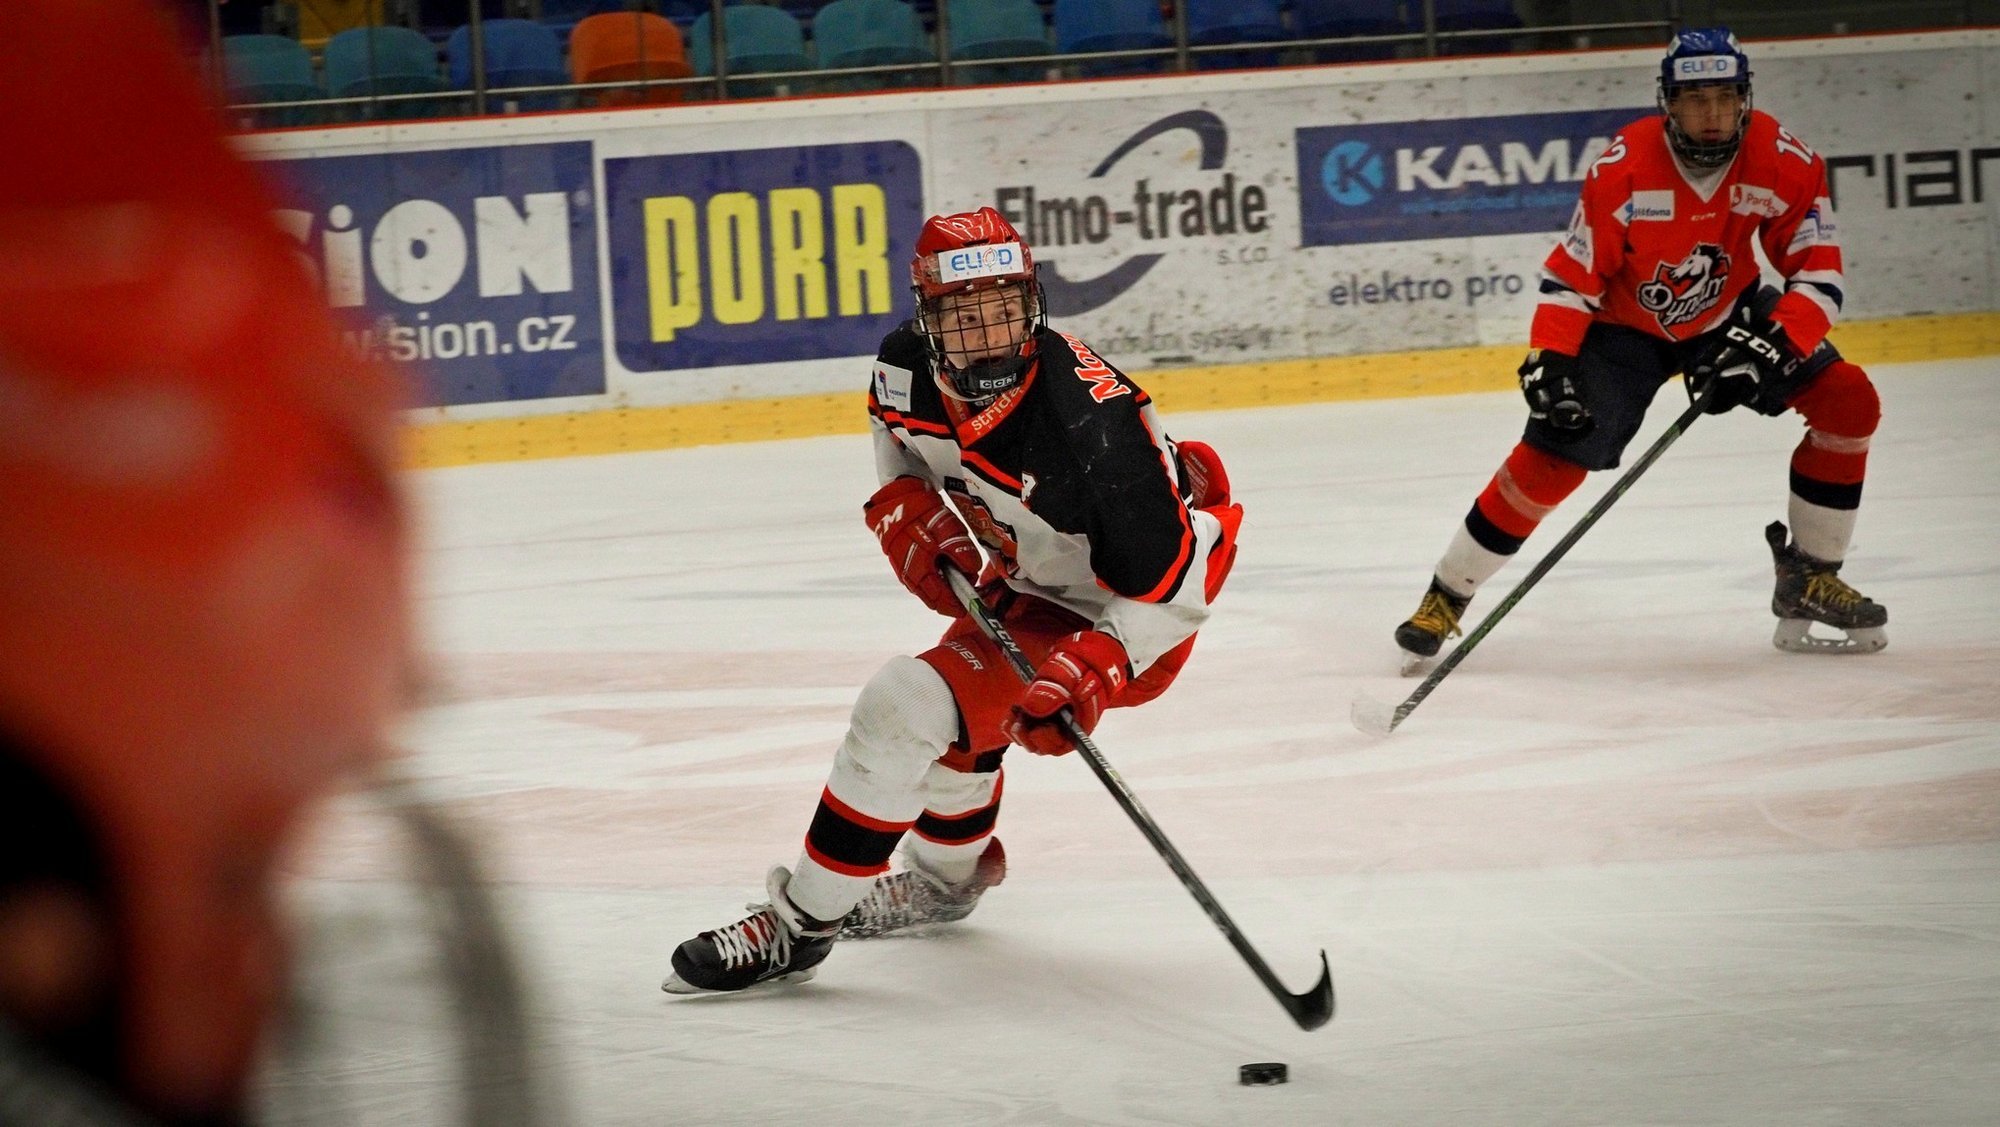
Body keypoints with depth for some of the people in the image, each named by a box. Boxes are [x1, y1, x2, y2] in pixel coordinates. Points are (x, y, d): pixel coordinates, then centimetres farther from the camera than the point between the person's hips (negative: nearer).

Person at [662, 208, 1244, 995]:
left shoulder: (1090, 421, -38)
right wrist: (915, 513, -9)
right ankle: (944, 878, 62)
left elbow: (1168, 584, -31)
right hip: (1021, 573, 9)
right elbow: (901, 443, 10)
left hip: (1113, 610, -9)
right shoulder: (907, 369, -17)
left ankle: (799, 926, -7)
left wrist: (1092, 671, -42)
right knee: (951, 700, 30)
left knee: (907, 707, -19)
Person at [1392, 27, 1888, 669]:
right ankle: (1445, 598, 1)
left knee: (1848, 401, -11)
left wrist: (1774, 344, -32)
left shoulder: (1786, 164, -21)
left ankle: (1809, 580, 3)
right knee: (1552, 459, -15)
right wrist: (1549, 362, -31)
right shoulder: (1623, 171, -27)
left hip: (1729, 313, 3)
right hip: (1626, 326, -3)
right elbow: (1571, 277, -20)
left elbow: (1819, 277, -18)